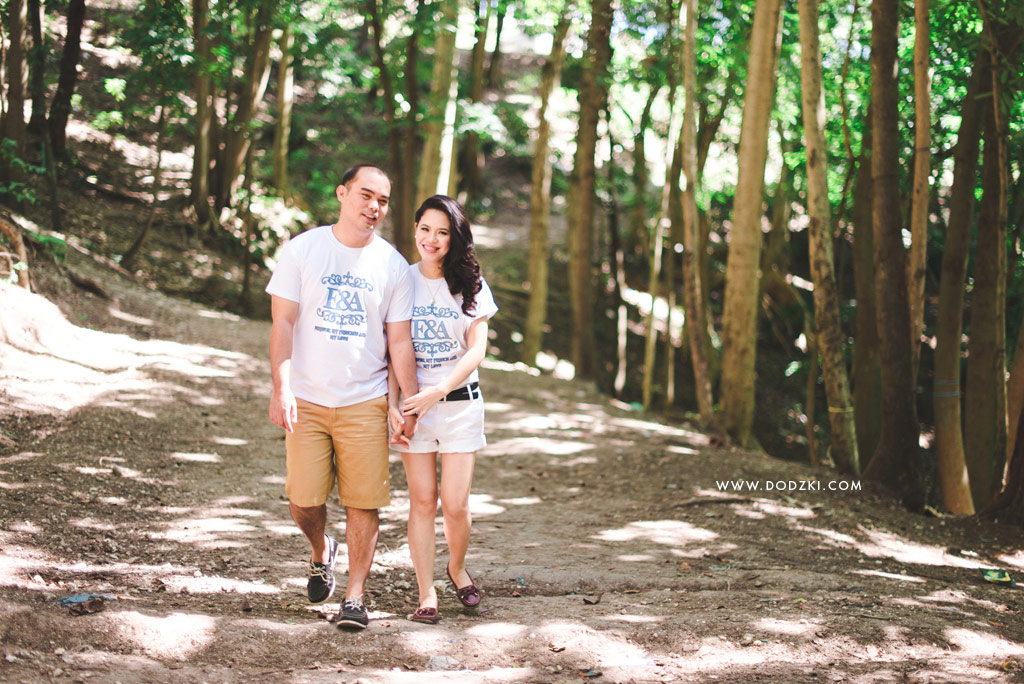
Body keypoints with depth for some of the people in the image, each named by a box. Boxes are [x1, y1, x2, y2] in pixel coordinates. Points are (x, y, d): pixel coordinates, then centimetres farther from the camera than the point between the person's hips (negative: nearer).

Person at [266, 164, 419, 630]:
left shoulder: (392, 265, 4)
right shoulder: (303, 249, 0)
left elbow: (400, 342, 7)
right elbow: (282, 323, -2)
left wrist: (411, 404, 1)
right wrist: (280, 389, -11)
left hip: (365, 403, 1)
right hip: (306, 400, -1)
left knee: (363, 502, -4)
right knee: (303, 501, -1)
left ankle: (354, 597, 7)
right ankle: (321, 552, 31)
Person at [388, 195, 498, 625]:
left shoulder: (471, 286, 2)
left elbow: (476, 350, -6)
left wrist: (438, 391, -19)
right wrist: (393, 406, -10)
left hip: (459, 401, 0)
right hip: (412, 402, 0)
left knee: (455, 504, -3)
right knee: (422, 500, -1)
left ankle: (457, 568, 26)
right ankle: (426, 594, 7)